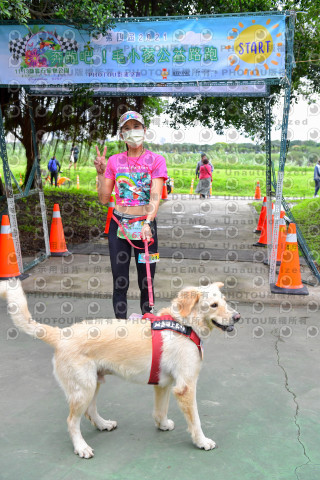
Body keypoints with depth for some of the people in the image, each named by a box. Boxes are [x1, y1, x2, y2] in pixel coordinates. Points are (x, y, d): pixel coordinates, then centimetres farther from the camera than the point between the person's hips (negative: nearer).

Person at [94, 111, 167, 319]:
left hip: (145, 224, -2)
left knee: (146, 281, 4)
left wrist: (147, 223, -28)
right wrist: (101, 172, -5)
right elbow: (104, 199, 7)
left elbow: (155, 196, -13)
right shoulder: (114, 161, 7)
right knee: (120, 282, 3)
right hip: (119, 224, 2)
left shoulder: (156, 160, 0)